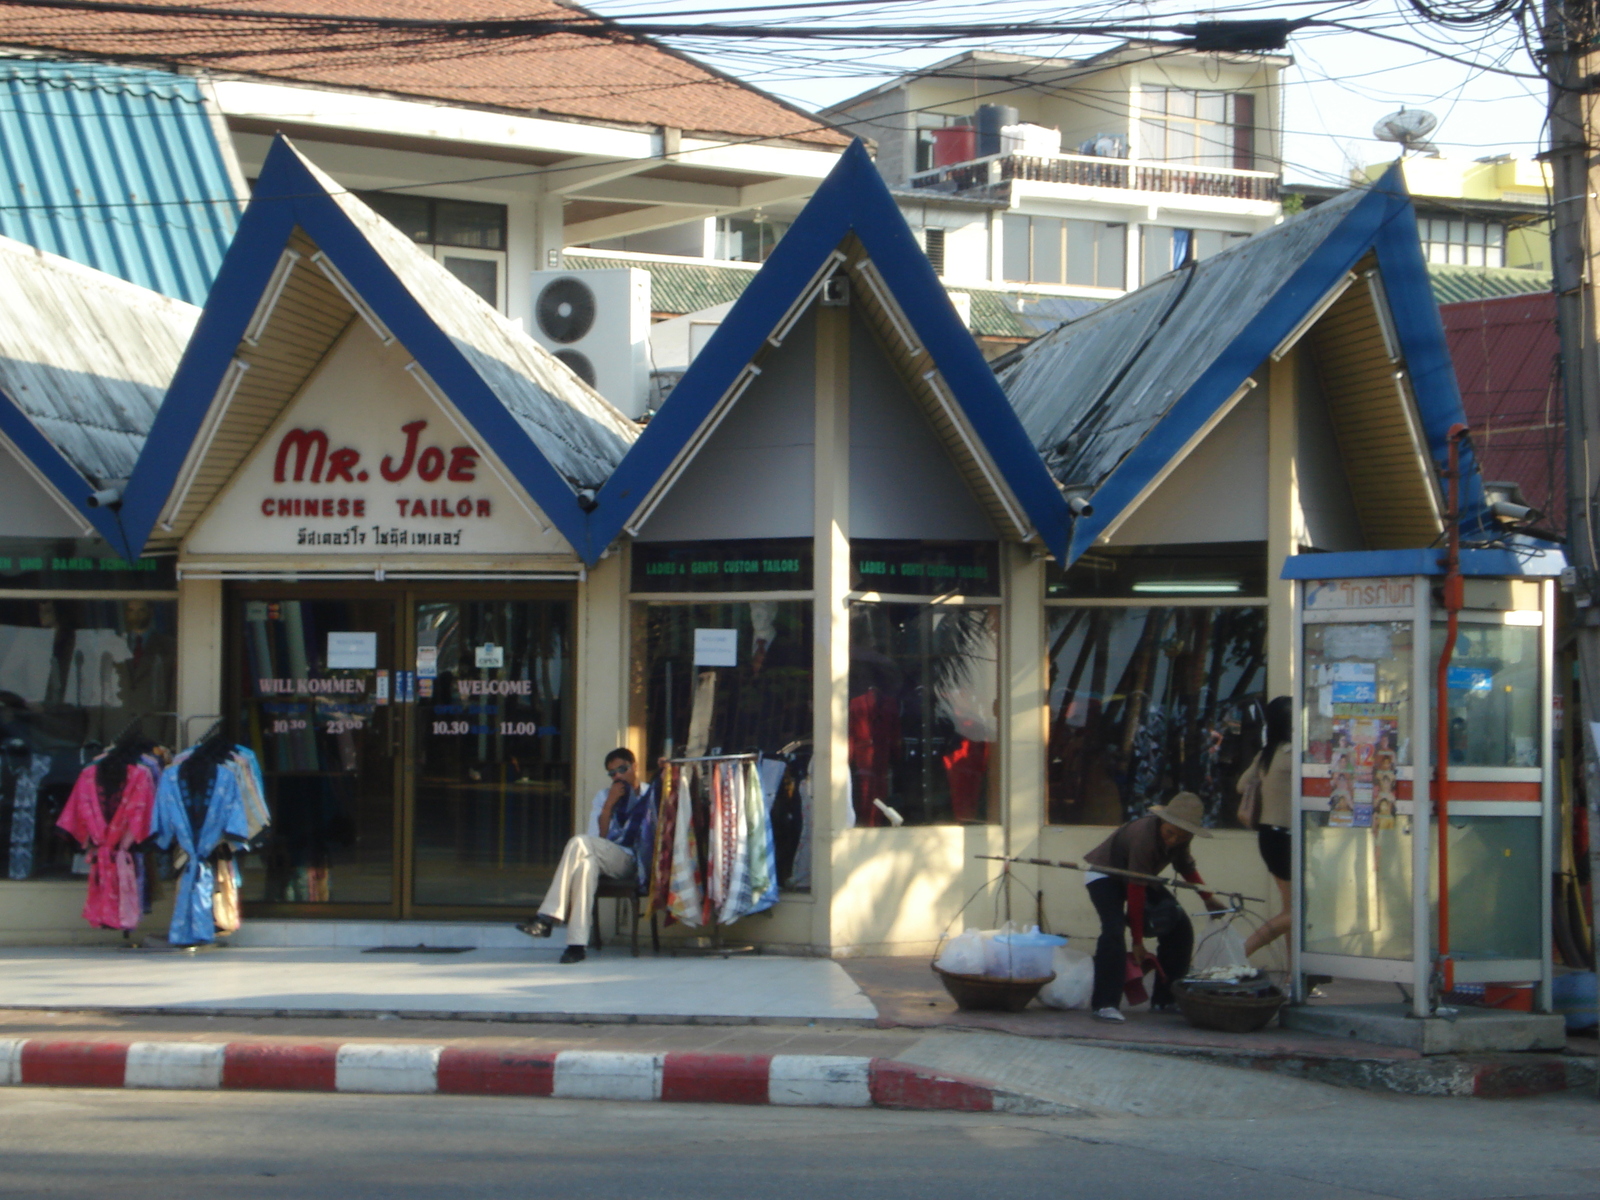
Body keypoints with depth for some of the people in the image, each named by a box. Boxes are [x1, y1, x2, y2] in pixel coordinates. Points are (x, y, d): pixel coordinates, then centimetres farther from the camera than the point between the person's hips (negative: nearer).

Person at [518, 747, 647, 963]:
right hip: (603, 862, 3)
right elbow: (600, 836, 10)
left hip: (629, 862, -3)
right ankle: (577, 943, -44)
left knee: (580, 843, -29)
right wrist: (609, 804, -2)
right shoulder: (603, 796, 22)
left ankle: (549, 916, -35)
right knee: (586, 863, -35)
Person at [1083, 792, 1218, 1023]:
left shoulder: (1181, 837, -16)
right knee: (1113, 929, -30)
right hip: (1104, 875, -8)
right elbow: (1135, 892, -35)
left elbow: (1186, 866, 10)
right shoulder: (1145, 835, -38)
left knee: (1179, 925, -4)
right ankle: (1105, 1004, -28)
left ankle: (1166, 999, 3)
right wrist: (1137, 942, -33)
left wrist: (1208, 897, 3)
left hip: (1140, 876, 8)